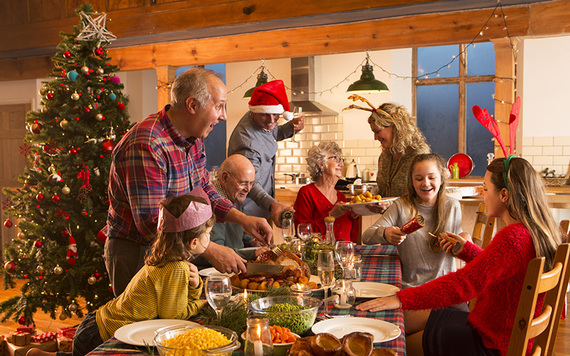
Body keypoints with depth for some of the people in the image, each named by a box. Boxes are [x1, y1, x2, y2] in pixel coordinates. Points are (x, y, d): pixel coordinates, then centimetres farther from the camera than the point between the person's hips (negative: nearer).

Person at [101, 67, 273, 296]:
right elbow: (150, 222, -31)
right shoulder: (146, 146, -28)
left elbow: (203, 189, 14)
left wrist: (242, 219, -1)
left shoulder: (193, 138, 2)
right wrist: (211, 251, -31)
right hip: (136, 254, -8)